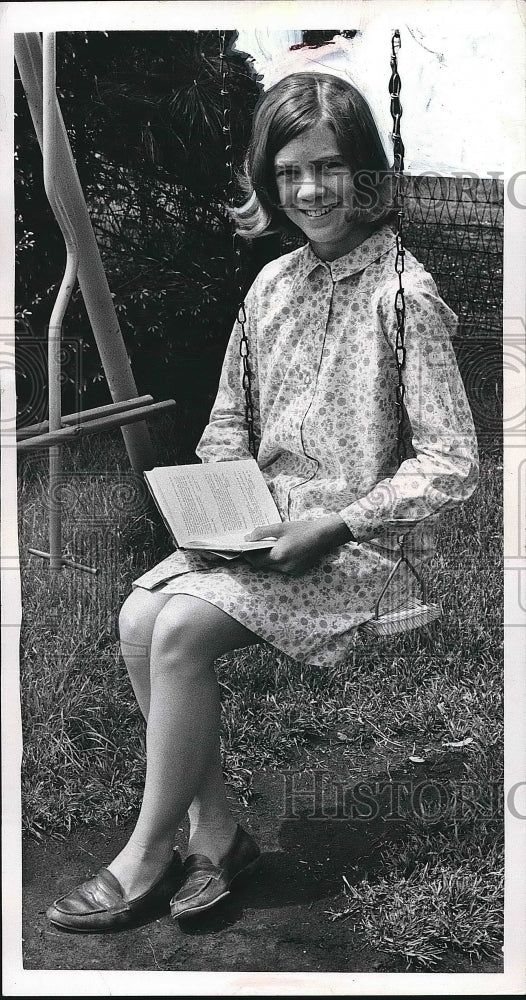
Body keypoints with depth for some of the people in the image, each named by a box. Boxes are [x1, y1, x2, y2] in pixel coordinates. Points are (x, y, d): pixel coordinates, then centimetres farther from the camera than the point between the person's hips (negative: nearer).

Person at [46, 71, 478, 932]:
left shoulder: (404, 295, -12)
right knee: (137, 618, -16)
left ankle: (147, 856, -3)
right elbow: (229, 424, 17)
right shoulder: (272, 286, 9)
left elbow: (452, 462, -14)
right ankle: (216, 831, -2)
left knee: (181, 629, -23)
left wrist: (336, 524, -20)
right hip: (263, 527, 7)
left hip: (362, 541, -6)